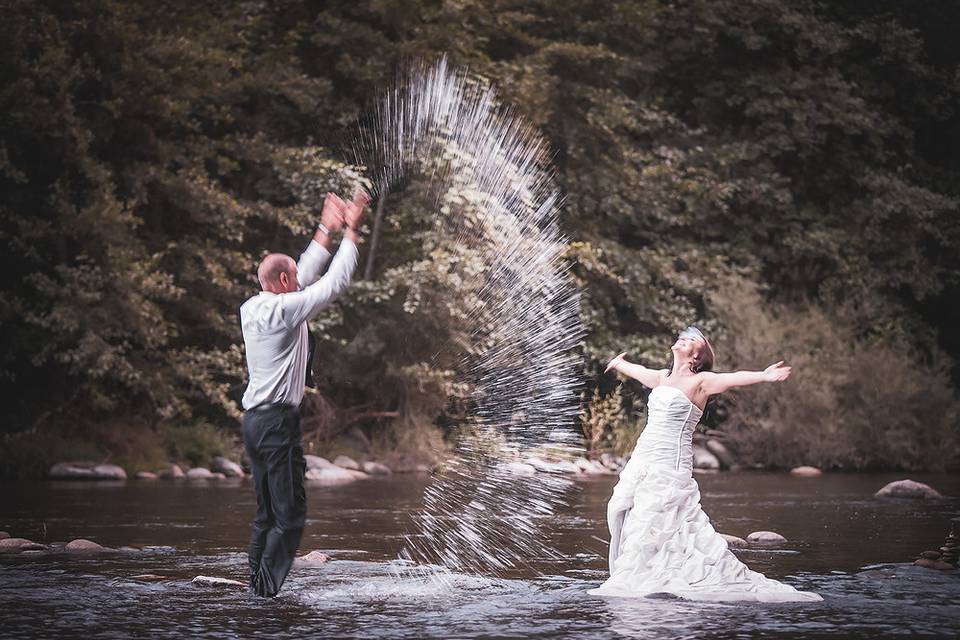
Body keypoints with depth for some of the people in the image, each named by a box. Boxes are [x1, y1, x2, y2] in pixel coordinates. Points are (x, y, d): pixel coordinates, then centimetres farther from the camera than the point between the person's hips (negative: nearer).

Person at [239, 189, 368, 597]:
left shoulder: (251, 308, 12)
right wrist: (350, 231, 0)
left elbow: (306, 277, 24)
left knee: (266, 513, 12)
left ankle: (258, 589, 10)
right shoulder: (285, 310, -13)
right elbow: (335, 282, -9)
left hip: (253, 420, 9)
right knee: (289, 514, -8)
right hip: (278, 421, -9)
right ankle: (268, 593, -12)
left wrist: (326, 232, 28)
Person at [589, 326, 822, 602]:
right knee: (620, 511, 5)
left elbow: (733, 378, -22)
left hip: (670, 465, -7)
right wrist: (619, 364, 59)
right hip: (643, 460, 7)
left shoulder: (700, 381, -4)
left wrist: (764, 376, -40)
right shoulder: (663, 378, 17)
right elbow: (640, 371, 39)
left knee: (648, 528, -9)